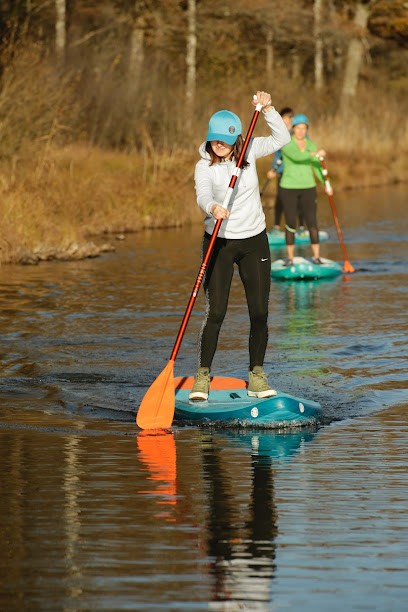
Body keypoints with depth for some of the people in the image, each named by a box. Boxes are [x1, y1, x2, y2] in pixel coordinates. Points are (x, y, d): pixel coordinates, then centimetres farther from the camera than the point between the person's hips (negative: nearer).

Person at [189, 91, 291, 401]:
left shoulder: (248, 152, 0)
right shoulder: (204, 166, -10)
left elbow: (281, 138, 0)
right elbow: (203, 194, -28)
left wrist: (268, 109, -13)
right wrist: (212, 207, -50)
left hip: (255, 241, 3)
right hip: (219, 244, -3)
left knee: (259, 312, 2)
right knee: (215, 312, -8)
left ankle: (256, 374, 13)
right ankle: (203, 375, 1)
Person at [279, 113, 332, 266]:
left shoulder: (310, 145, 4)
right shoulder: (286, 144, -11)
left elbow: (316, 166, 5)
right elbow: (296, 156, -30)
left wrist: (326, 184, -9)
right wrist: (315, 154, -42)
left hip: (308, 188, 3)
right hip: (289, 188, -3)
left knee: (312, 222, -3)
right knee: (290, 223, 1)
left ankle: (316, 257, 4)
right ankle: (290, 258, 12)